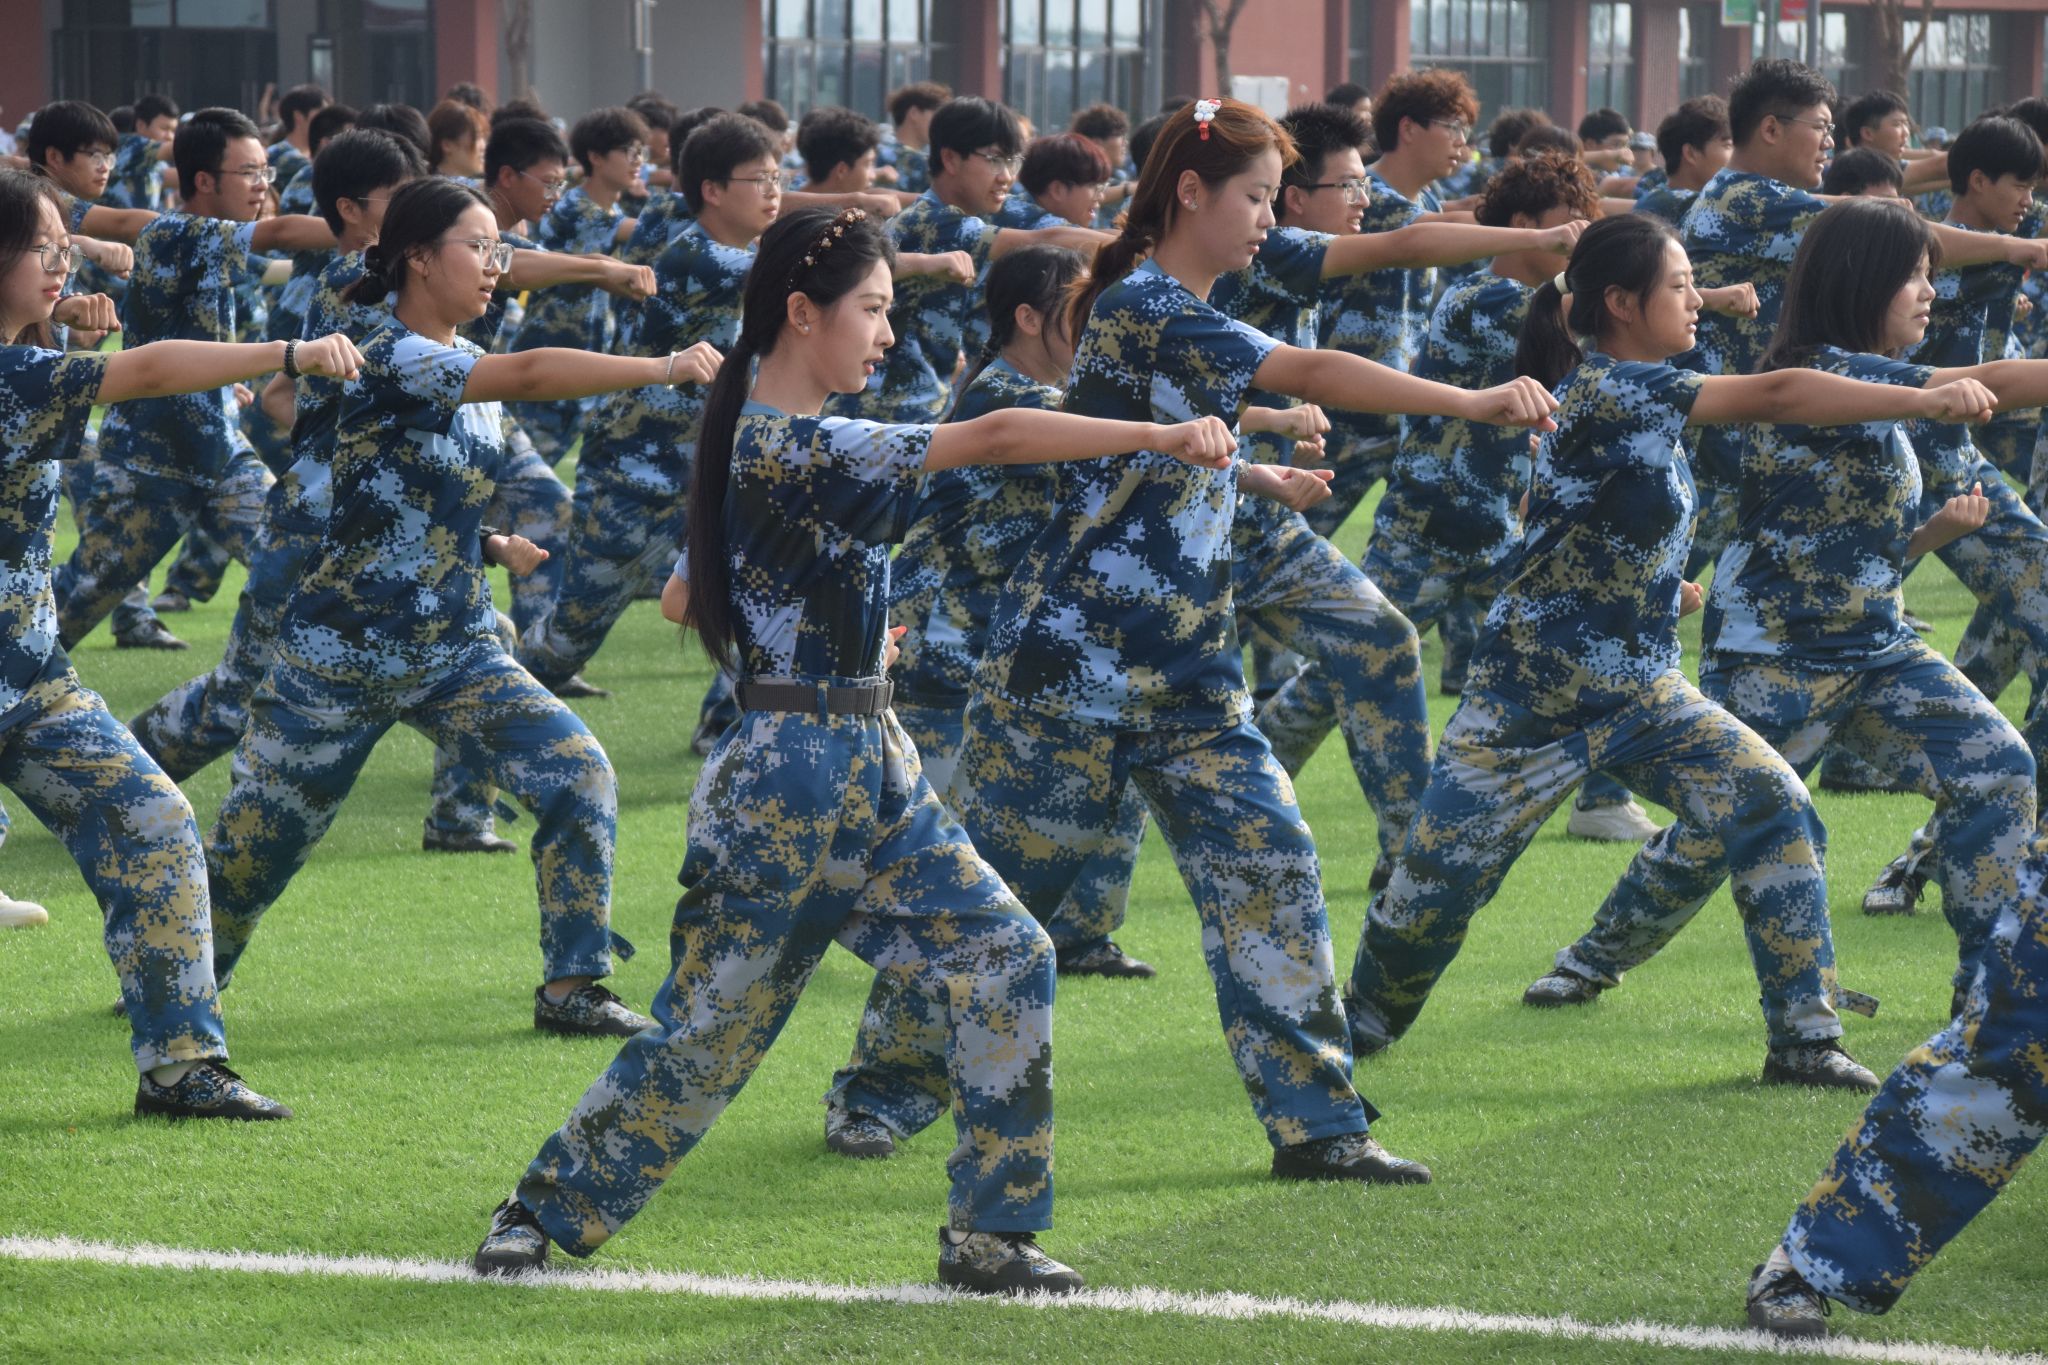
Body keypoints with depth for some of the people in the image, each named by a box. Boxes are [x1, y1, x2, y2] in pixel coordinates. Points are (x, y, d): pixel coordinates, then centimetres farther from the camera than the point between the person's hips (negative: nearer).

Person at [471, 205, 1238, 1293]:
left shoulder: (776, 446, 11)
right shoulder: (797, 453, -19)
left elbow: (682, 599, 21)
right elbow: (993, 438, -27)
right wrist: (1158, 436, -30)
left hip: (872, 779, 9)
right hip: (787, 787, -9)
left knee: (1005, 959, -2)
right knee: (707, 1027, 1)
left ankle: (987, 1232, 3)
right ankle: (543, 1211, 19)